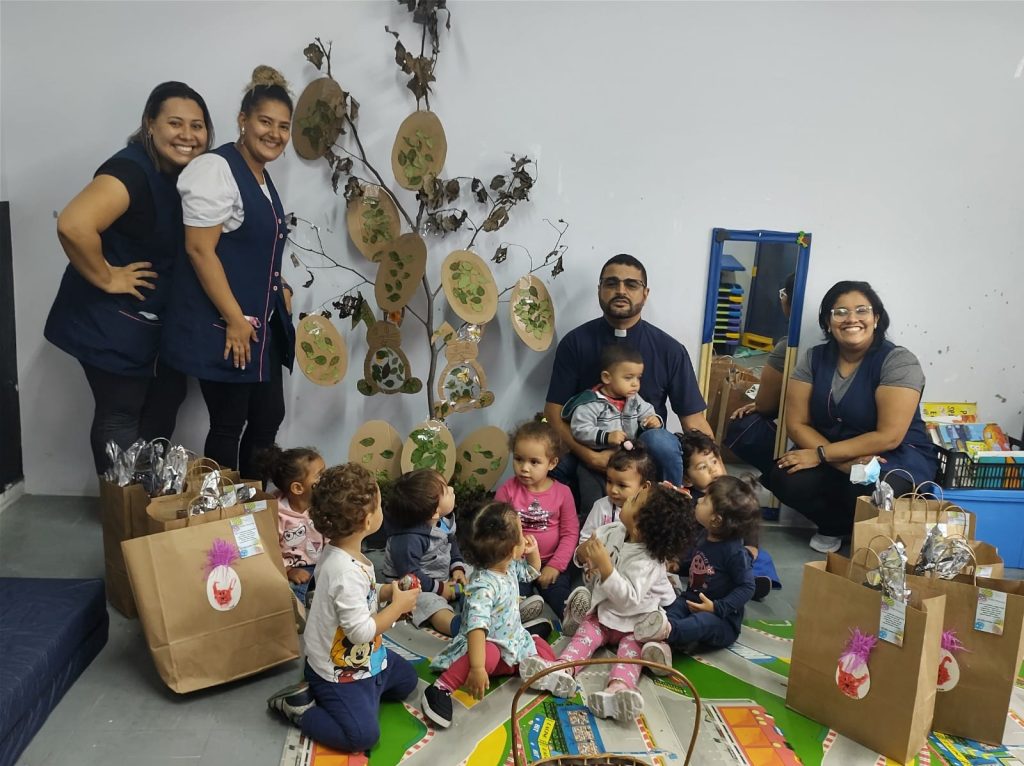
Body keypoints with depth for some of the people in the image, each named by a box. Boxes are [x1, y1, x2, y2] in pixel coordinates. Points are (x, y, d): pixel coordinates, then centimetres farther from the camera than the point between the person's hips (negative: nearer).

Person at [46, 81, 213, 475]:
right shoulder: (132, 170, -24)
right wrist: (107, 278, -25)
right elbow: (73, 225, -39)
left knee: (164, 404, 18)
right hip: (112, 319, -9)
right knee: (120, 414, 3)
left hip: (158, 318, 9)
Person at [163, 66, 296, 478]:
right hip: (221, 326, -9)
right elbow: (200, 250, -20)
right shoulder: (216, 169, -14)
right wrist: (235, 319, -21)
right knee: (229, 426, 0)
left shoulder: (261, 176, 15)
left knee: (269, 418, 13)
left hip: (262, 323, 9)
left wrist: (278, 288, 14)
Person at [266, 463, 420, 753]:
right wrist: (398, 606, -18)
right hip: (341, 669, -10)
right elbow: (361, 632, -30)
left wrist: (389, 590, -1)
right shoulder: (346, 572, -34)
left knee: (406, 679, 23)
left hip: (363, 657, 10)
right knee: (363, 735, -13)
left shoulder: (342, 552, -5)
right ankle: (299, 706, 3)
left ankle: (320, 693, 20)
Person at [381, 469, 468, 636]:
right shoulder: (408, 540, -32)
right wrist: (439, 588, -20)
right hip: (416, 588, -11)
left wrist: (457, 567, -2)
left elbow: (452, 543, 13)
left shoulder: (446, 519, -6)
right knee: (433, 604, -35)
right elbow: (408, 574, -27)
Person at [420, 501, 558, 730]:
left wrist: (533, 551, -1)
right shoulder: (483, 586, -33)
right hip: (486, 646, -8)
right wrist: (477, 668, -50)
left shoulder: (509, 566, -5)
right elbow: (476, 628, -43)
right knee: (489, 654, -40)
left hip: (512, 639, 8)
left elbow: (531, 572, 18)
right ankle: (441, 688, -30)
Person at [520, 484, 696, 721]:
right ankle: (561, 669, -40)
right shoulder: (615, 531, -6)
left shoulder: (647, 562, -27)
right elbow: (583, 553, 8)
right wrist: (585, 552, -18)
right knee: (586, 633, -15)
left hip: (637, 621, -7)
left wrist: (605, 565, -40)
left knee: (631, 647, -29)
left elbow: (628, 599, -36)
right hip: (605, 612, 7)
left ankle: (619, 687, -57)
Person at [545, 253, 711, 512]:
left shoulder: (669, 349, -1)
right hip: (592, 453, -1)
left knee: (660, 440, -33)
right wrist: (590, 457, -19)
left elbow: (694, 419, -2)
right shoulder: (575, 342, -1)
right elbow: (554, 413, -4)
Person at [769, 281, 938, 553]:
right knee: (786, 479, -24)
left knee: (868, 496, -36)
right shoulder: (814, 359, -3)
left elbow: (888, 437, -22)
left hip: (897, 458, -4)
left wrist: (821, 454, -23)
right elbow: (797, 424, -6)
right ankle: (835, 526, 6)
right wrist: (844, 462, -22)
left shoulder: (899, 362, -16)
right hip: (834, 459, 4)